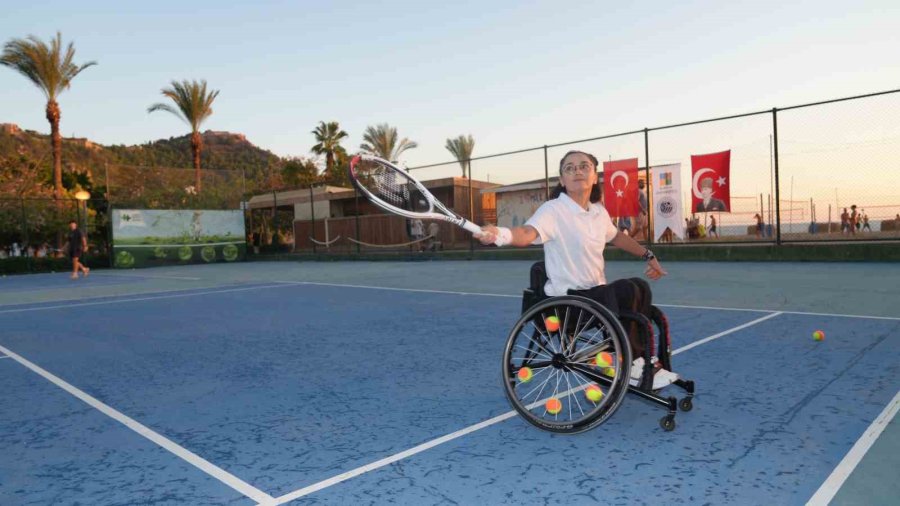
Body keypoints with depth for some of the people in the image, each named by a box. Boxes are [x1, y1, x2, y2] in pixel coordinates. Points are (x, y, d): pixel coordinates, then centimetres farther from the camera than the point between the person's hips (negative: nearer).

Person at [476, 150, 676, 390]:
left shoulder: (599, 211, 6)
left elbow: (616, 236, 27)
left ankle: (640, 362, 10)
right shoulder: (553, 210, -17)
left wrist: (648, 255, 29)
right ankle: (634, 363, -10)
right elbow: (528, 233, -38)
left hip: (596, 291, 8)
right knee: (626, 289, -26)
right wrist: (501, 234, -59)